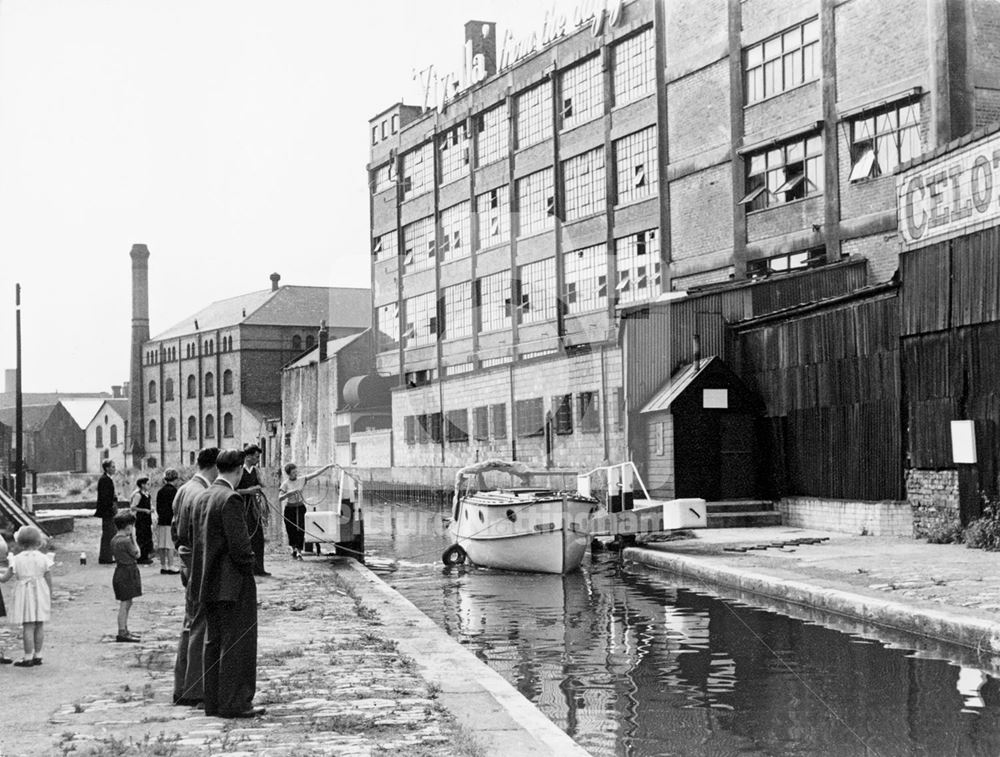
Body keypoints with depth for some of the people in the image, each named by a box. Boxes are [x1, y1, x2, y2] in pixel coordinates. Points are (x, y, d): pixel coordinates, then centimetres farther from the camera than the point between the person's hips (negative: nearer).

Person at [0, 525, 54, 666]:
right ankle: (37, 655, 17)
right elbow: (49, 581, 1)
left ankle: (28, 657, 1)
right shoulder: (43, 558, -1)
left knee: (28, 627, -1)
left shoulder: (16, 559, -5)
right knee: (39, 626, 11)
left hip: (25, 594, -2)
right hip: (41, 594, 2)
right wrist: (50, 599, 11)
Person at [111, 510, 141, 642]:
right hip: (127, 573, -10)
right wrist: (133, 537, -6)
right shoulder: (126, 541, -19)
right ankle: (122, 632, -2)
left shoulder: (114, 540, 9)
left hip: (121, 571, 10)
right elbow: (137, 554, -10)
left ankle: (124, 630, 24)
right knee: (125, 604, -5)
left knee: (126, 603, 17)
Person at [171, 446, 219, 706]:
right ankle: (195, 692, 2)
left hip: (188, 565, 10)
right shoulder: (203, 496, -20)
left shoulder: (183, 490, 11)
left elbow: (175, 529, 19)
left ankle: (182, 689, 25)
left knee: (190, 626, 17)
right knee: (201, 629, -3)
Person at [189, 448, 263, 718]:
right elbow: (239, 545, -21)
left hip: (209, 584, 9)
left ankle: (213, 701, 20)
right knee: (237, 643, -3)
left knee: (213, 642, 14)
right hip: (233, 584, -9)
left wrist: (199, 578, 18)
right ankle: (233, 703, -2)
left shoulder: (202, 498, 10)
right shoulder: (230, 499, -17)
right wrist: (248, 570, -7)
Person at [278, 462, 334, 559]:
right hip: (289, 509, -1)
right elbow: (280, 498, -14)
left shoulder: (302, 479, 0)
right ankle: (293, 549, 29)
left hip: (300, 508, 1)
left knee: (300, 530, -9)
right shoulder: (285, 484, -8)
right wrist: (290, 493, -28)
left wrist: (327, 466, -8)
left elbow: (316, 473, -1)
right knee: (291, 530, 5)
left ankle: (299, 552, -8)